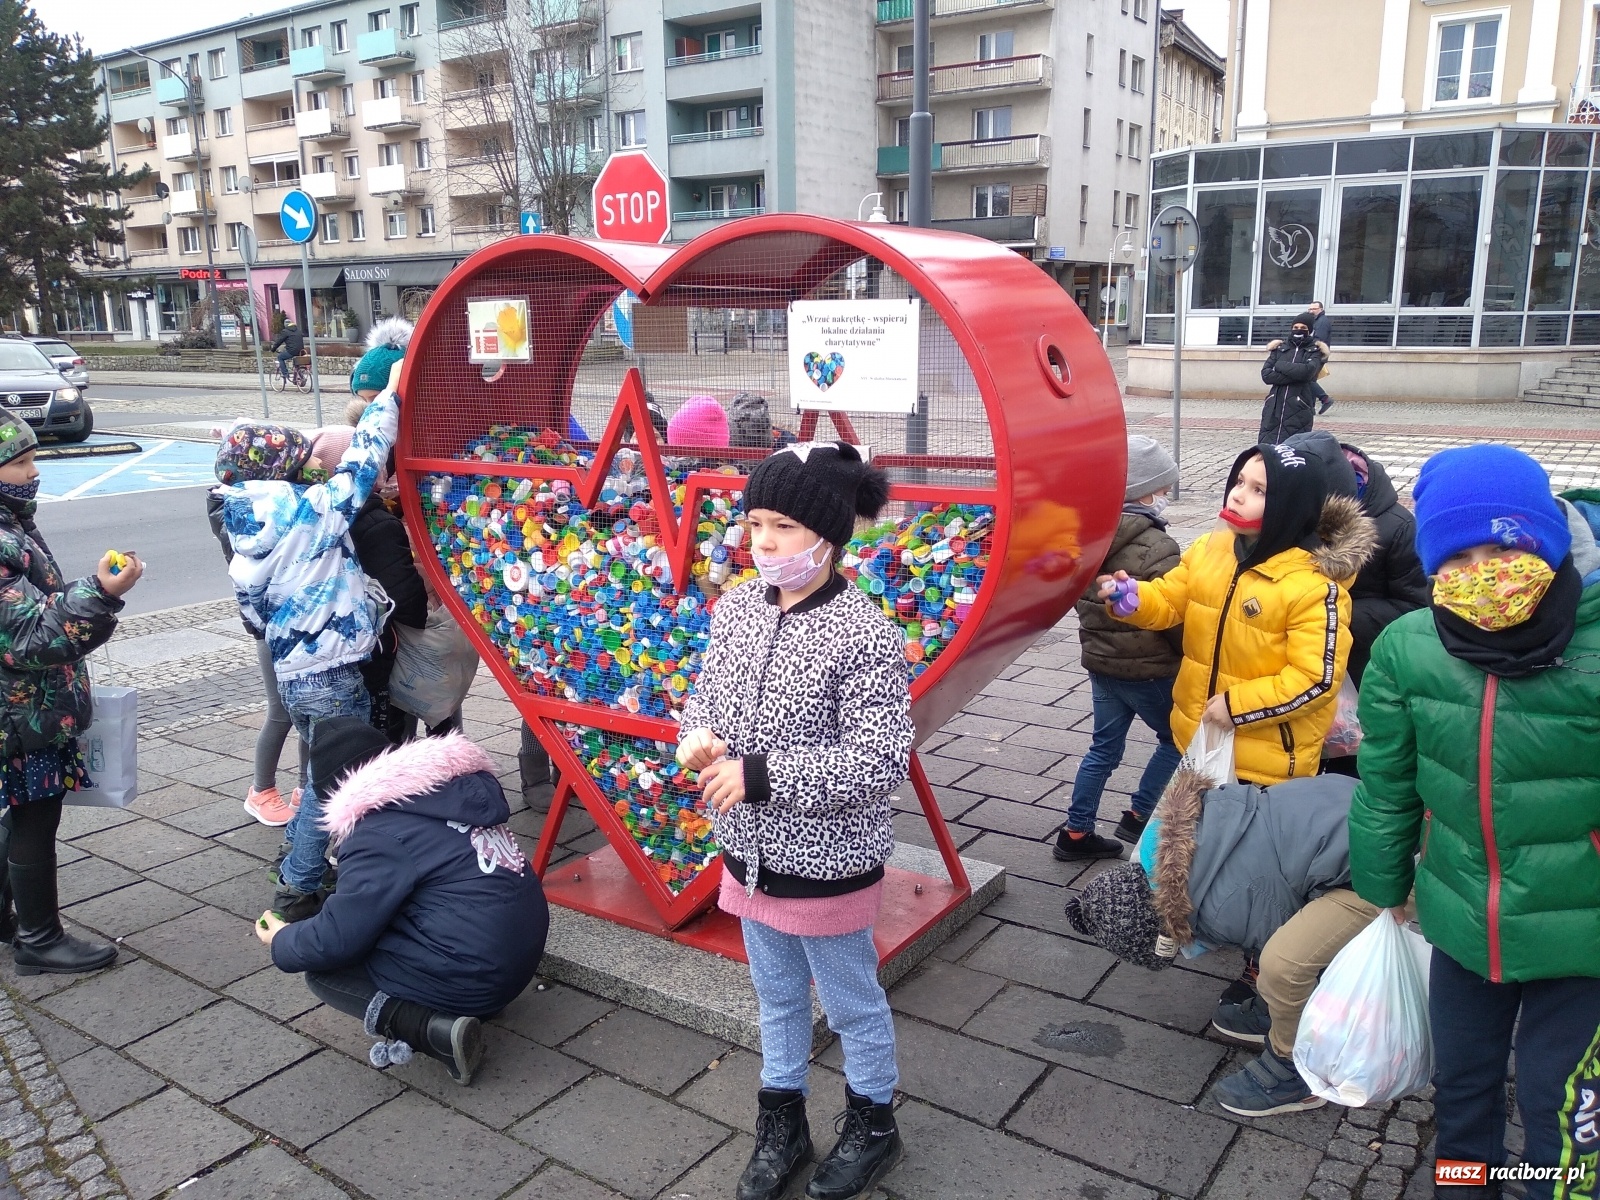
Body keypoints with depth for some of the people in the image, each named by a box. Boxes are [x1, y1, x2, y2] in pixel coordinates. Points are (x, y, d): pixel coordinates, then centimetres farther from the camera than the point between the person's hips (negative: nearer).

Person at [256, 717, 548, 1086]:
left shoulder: (379, 834, -15)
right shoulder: (458, 784, 7)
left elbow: (337, 939, -12)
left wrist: (282, 943, 10)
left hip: (473, 979, -9)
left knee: (323, 970, 7)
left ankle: (436, 1029, -10)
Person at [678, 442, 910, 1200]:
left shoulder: (864, 636, -24)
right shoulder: (736, 608, -4)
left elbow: (882, 761, -25)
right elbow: (707, 693, 9)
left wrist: (761, 774, -27)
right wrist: (698, 736, -15)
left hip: (826, 864, -6)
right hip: (750, 853, 6)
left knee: (851, 1004, 17)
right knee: (777, 995, 24)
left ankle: (872, 1125, 41)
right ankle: (781, 1122, 45)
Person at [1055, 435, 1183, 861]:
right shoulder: (1156, 548, -23)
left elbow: (1080, 597, 12)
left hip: (1099, 660, 7)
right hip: (1148, 668, -7)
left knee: (1104, 747, 17)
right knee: (1177, 738, 17)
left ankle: (1076, 833, 22)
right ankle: (1140, 817, 20)